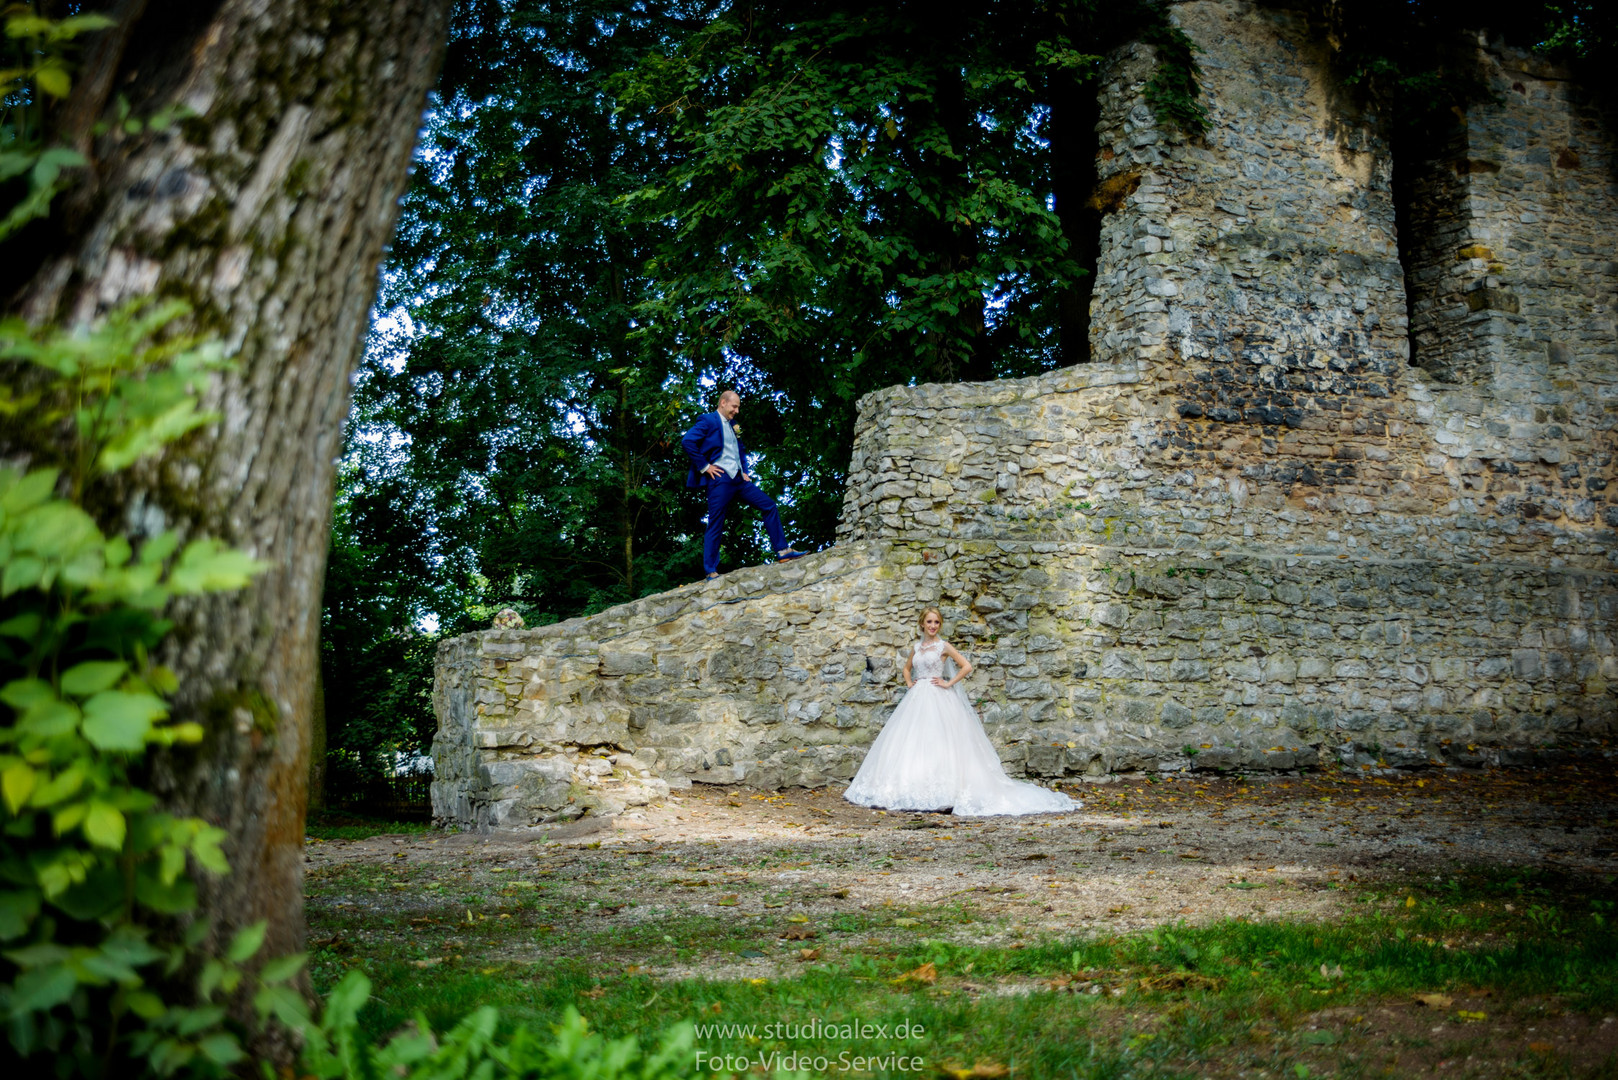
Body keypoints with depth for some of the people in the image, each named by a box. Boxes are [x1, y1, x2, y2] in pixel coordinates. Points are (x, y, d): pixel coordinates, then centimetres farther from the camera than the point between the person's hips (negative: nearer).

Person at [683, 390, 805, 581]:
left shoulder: (733, 425, 18)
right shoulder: (708, 421, -7)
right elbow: (687, 441, -19)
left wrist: (744, 471, 14)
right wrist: (704, 467, -17)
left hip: (738, 479, 8)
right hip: (720, 479, -8)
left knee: (768, 505, 4)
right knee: (715, 526, -4)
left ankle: (782, 551, 7)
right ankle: (711, 571, 2)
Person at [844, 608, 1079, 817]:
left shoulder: (943, 646, -1)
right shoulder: (916, 647, 14)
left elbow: (967, 666, -6)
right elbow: (907, 668, 30)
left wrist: (948, 683, -8)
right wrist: (909, 683, 12)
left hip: (937, 700, -6)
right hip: (916, 698, 6)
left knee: (936, 744, -11)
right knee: (911, 743, 2)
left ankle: (939, 790, -10)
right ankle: (912, 790, 6)